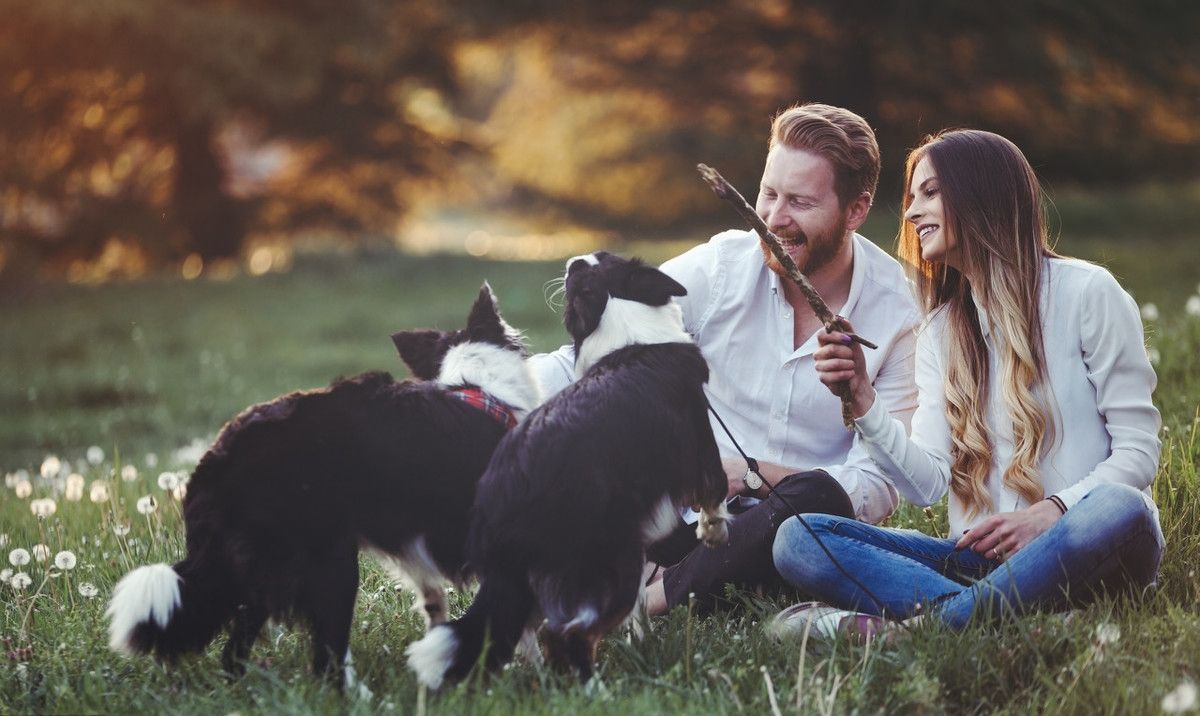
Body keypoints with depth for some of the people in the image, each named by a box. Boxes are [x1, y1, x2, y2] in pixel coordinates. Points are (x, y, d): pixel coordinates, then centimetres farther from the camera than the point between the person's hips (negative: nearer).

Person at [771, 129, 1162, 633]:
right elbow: (928, 484, 4)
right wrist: (864, 404, -11)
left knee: (1118, 511, -40)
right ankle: (975, 612, -36)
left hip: (1079, 550, -4)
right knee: (796, 539, -16)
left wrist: (1052, 511, -19)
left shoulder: (1087, 293, 2)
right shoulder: (939, 334, 16)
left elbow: (1138, 450, -3)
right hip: (980, 555, 4)